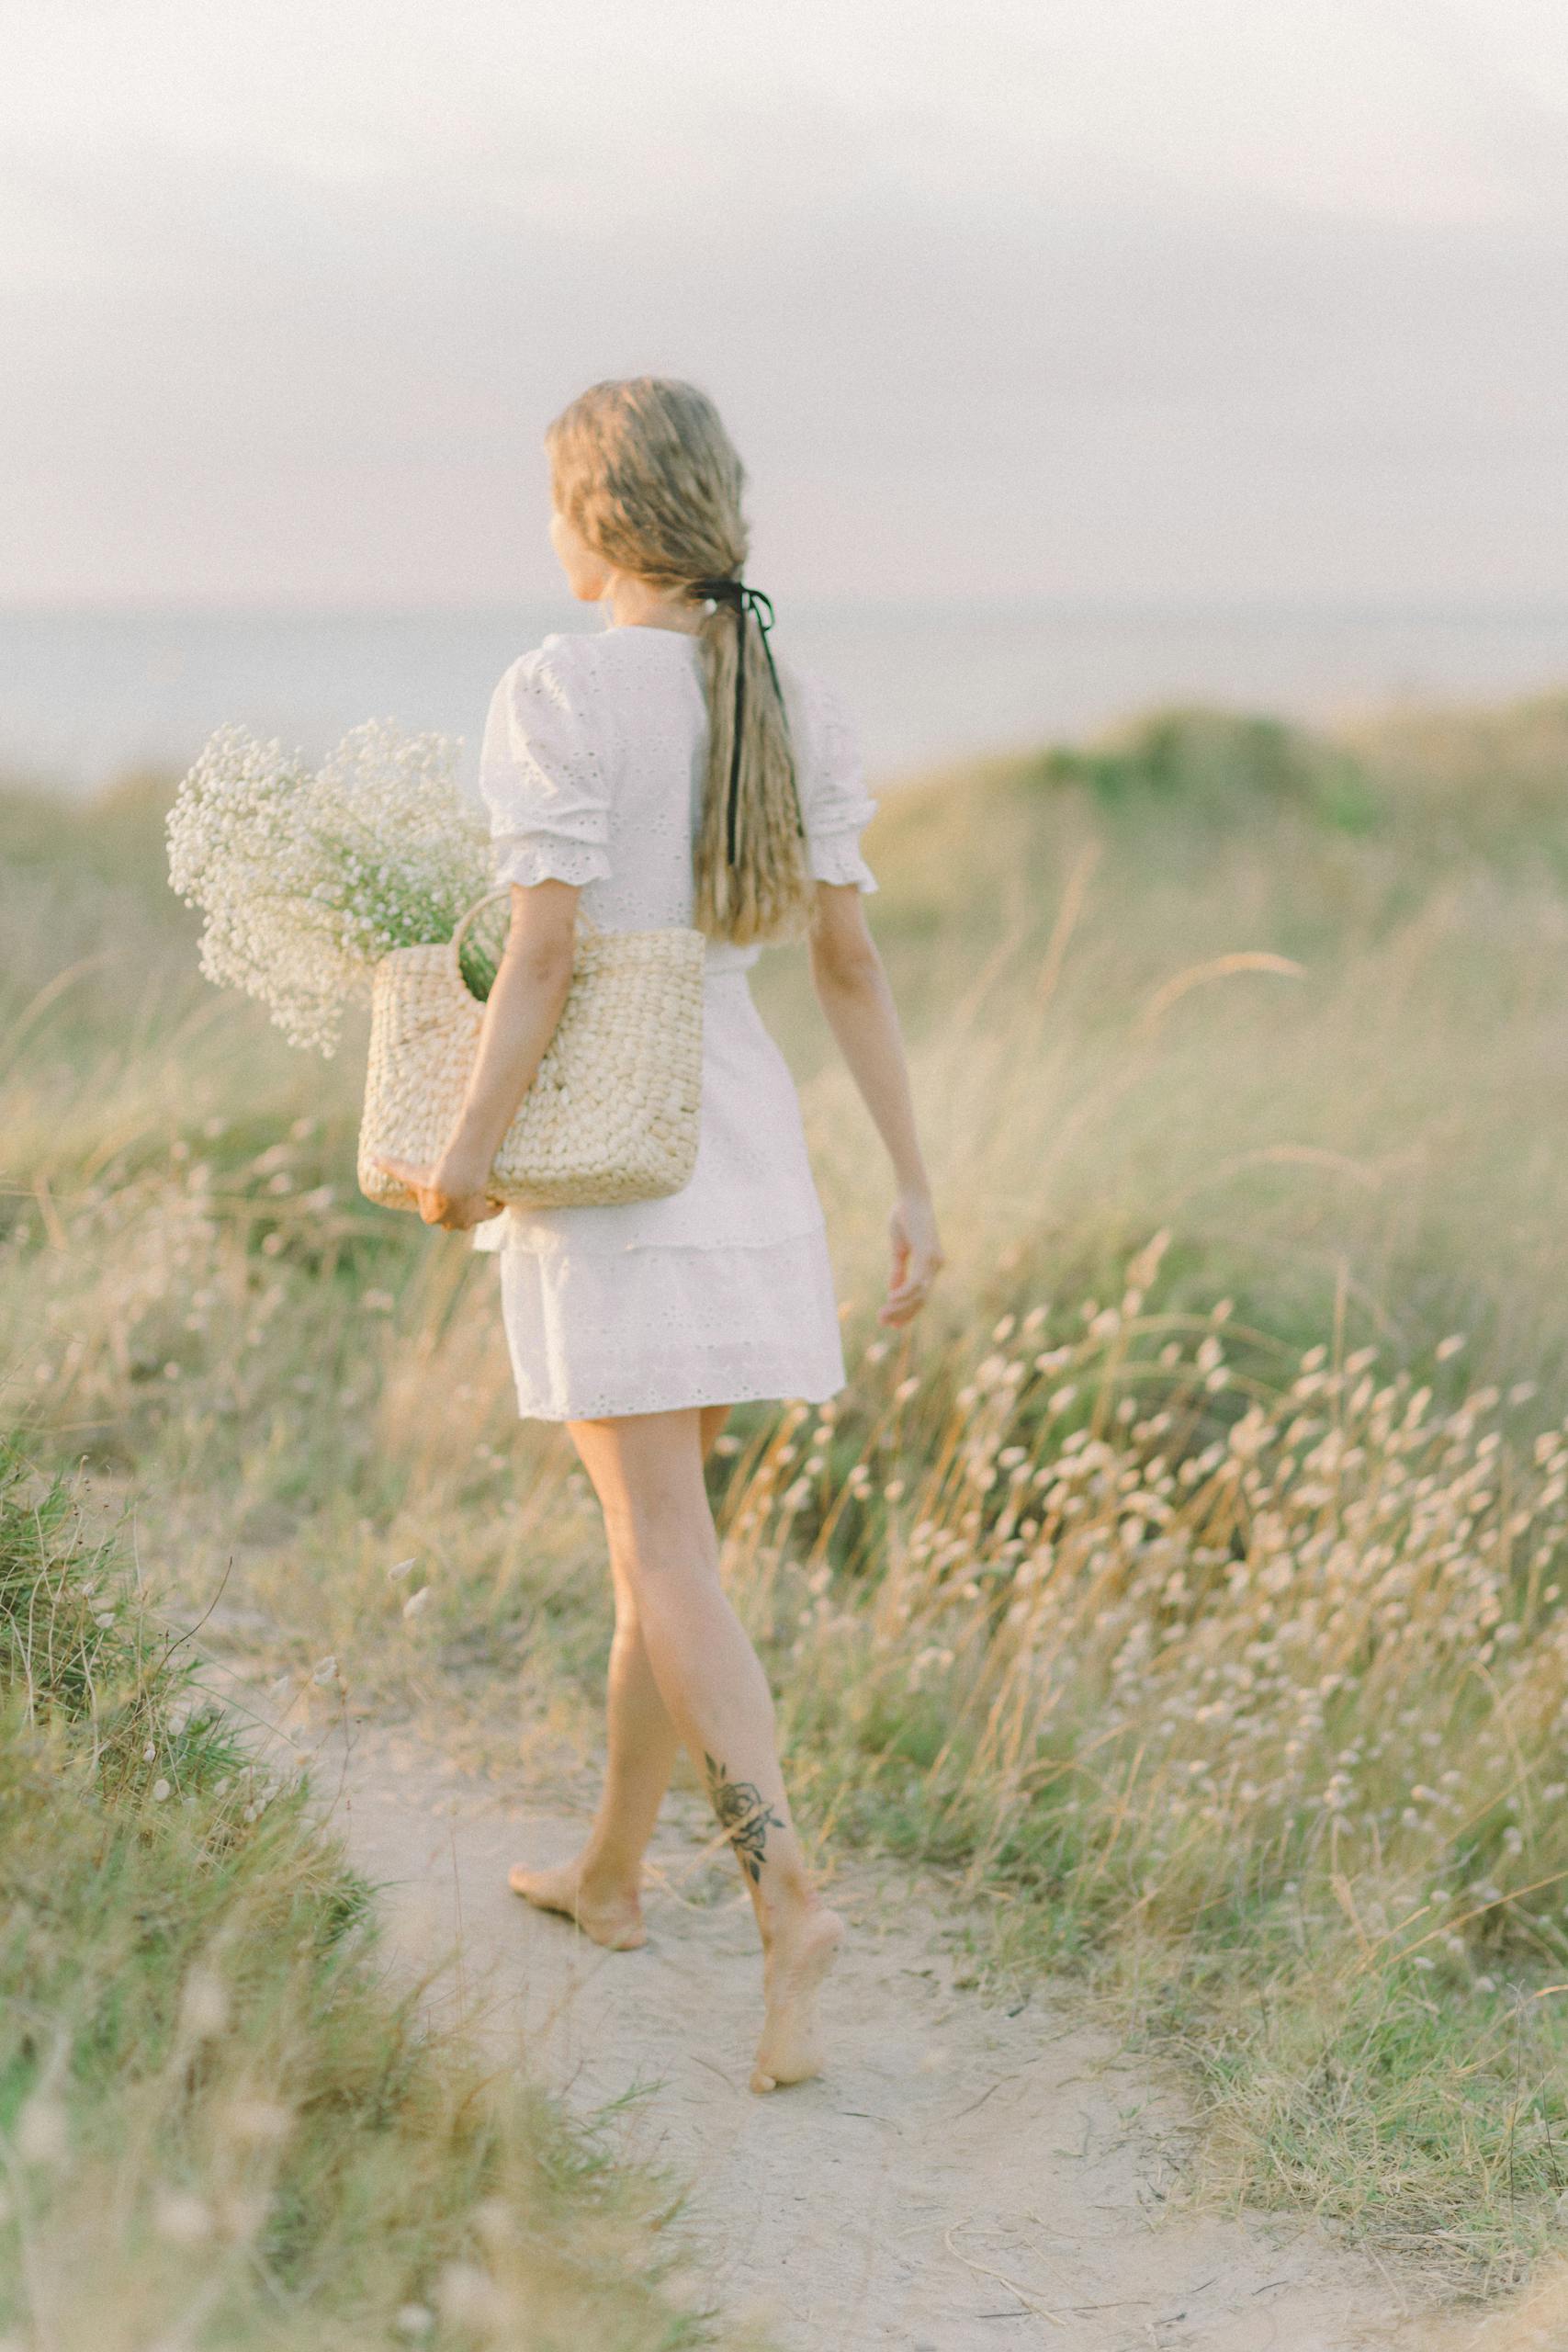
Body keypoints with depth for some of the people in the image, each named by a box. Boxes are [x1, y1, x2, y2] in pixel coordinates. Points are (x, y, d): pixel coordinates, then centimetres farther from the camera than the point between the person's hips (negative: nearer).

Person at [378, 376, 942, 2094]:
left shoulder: (559, 693, -12)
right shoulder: (794, 708, 5)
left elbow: (542, 945, -19)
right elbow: (850, 958, 5)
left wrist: (464, 1155, -11)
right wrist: (911, 1184, 7)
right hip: (741, 1133, 6)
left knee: (666, 1551, -7)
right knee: (658, 1511, 19)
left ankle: (786, 1891, -22)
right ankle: (611, 1871, 31)